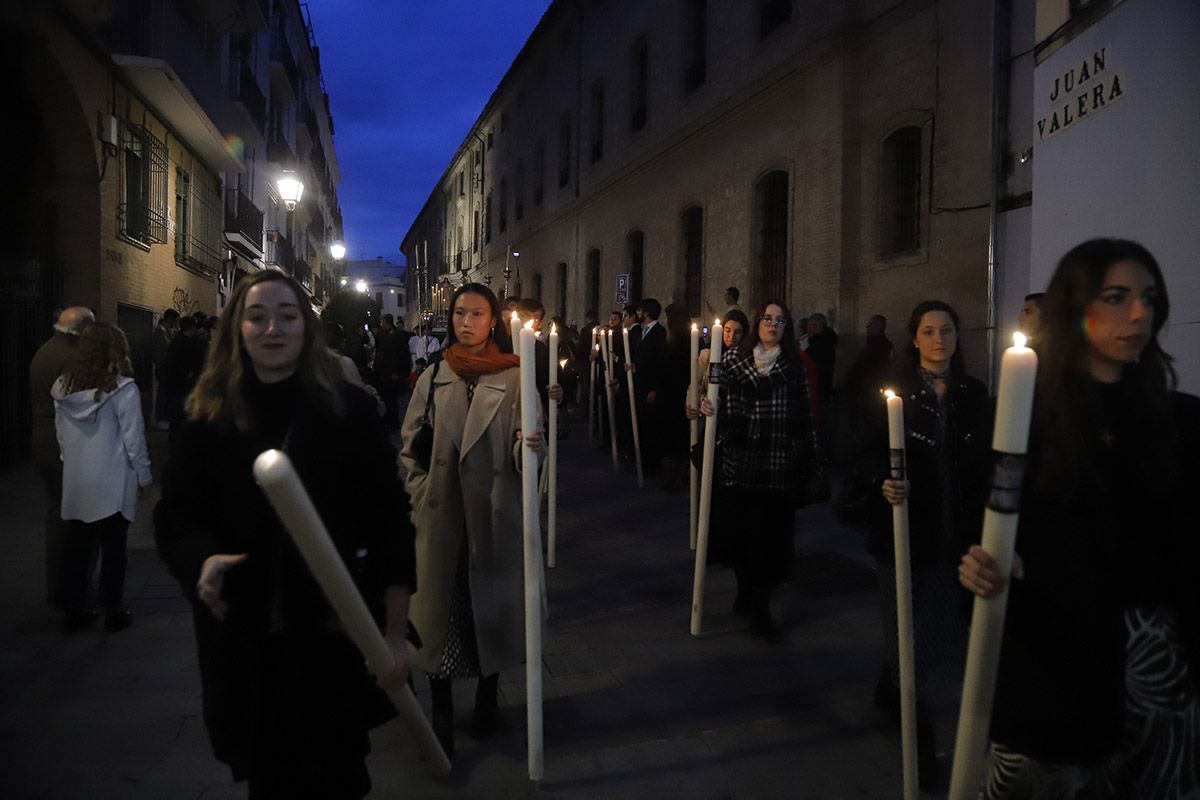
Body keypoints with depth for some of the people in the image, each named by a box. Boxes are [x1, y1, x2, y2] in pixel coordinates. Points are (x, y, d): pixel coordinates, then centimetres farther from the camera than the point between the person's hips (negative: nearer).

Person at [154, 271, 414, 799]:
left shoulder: (349, 410, -5)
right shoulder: (209, 417, 1)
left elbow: (389, 523, -5)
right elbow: (175, 515, 7)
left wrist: (395, 632, -7)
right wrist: (202, 559, -16)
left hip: (336, 636, -2)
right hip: (243, 641, 2)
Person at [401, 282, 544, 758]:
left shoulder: (512, 377, -1)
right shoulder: (433, 377, 8)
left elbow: (520, 447, -6)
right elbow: (411, 445, 11)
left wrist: (530, 445, -28)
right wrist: (419, 495, 3)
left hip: (493, 511, -2)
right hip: (440, 513, 2)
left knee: (491, 600, 9)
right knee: (439, 601, 4)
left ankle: (487, 697, 29)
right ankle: (441, 710, 18)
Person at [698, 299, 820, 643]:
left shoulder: (795, 367, 8)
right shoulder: (733, 359, 5)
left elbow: (805, 417, 9)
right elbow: (719, 402, 6)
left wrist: (809, 460, 8)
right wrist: (706, 407, -16)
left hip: (778, 466, 1)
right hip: (738, 461, 0)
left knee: (770, 535, 2)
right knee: (738, 531, 5)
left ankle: (758, 608, 18)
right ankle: (748, 594, 26)